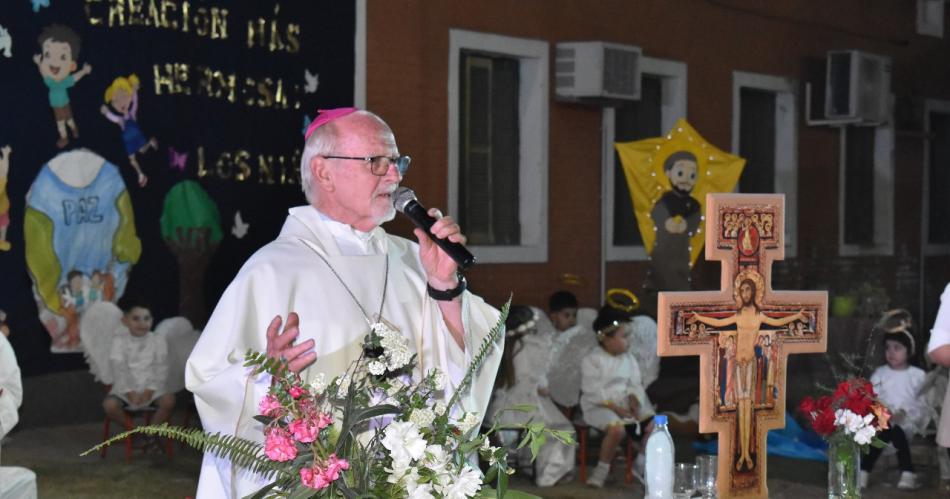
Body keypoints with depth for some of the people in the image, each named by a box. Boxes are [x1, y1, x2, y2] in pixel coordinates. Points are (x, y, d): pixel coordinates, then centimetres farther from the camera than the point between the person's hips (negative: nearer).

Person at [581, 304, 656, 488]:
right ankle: (602, 469, -15)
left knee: (653, 422, -14)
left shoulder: (628, 358, 11)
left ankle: (642, 464, 6)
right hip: (599, 407, -6)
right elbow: (593, 392, -15)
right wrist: (614, 407, -22)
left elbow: (635, 385, 12)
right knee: (617, 428, -36)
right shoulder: (592, 360, -8)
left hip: (624, 404, 6)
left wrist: (633, 400, -10)